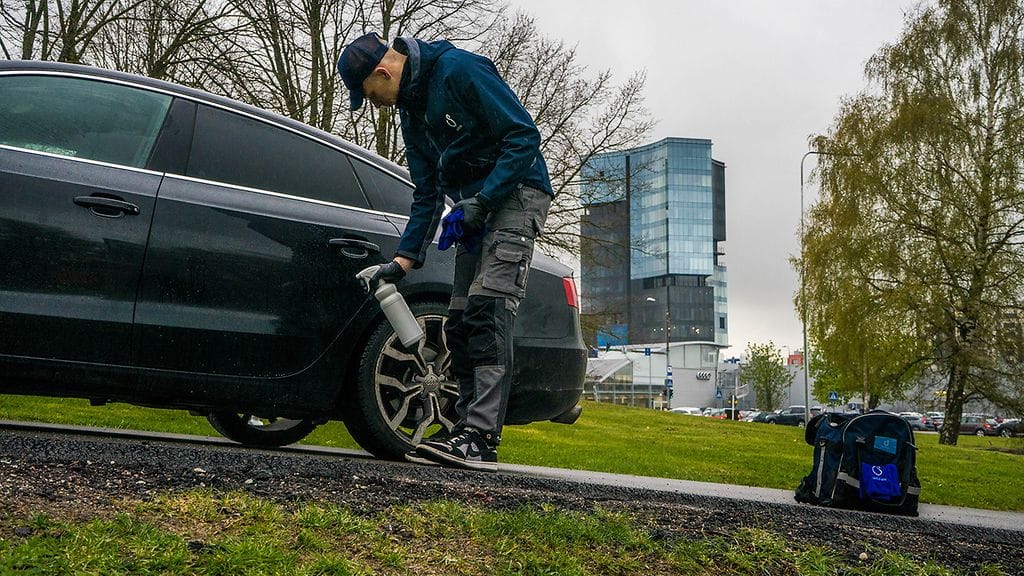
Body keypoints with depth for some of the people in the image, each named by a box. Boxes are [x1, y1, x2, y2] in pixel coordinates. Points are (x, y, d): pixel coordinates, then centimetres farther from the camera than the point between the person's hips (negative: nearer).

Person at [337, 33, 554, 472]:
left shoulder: (459, 69, -13)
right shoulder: (410, 109, 14)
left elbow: (524, 135, -18)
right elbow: (427, 192, 17)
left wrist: (482, 199, -22)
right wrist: (404, 258, 10)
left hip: (515, 193, -9)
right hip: (476, 206, 9)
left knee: (487, 312, -20)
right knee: (460, 324, 5)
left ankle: (481, 440, -24)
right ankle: (467, 431, 9)